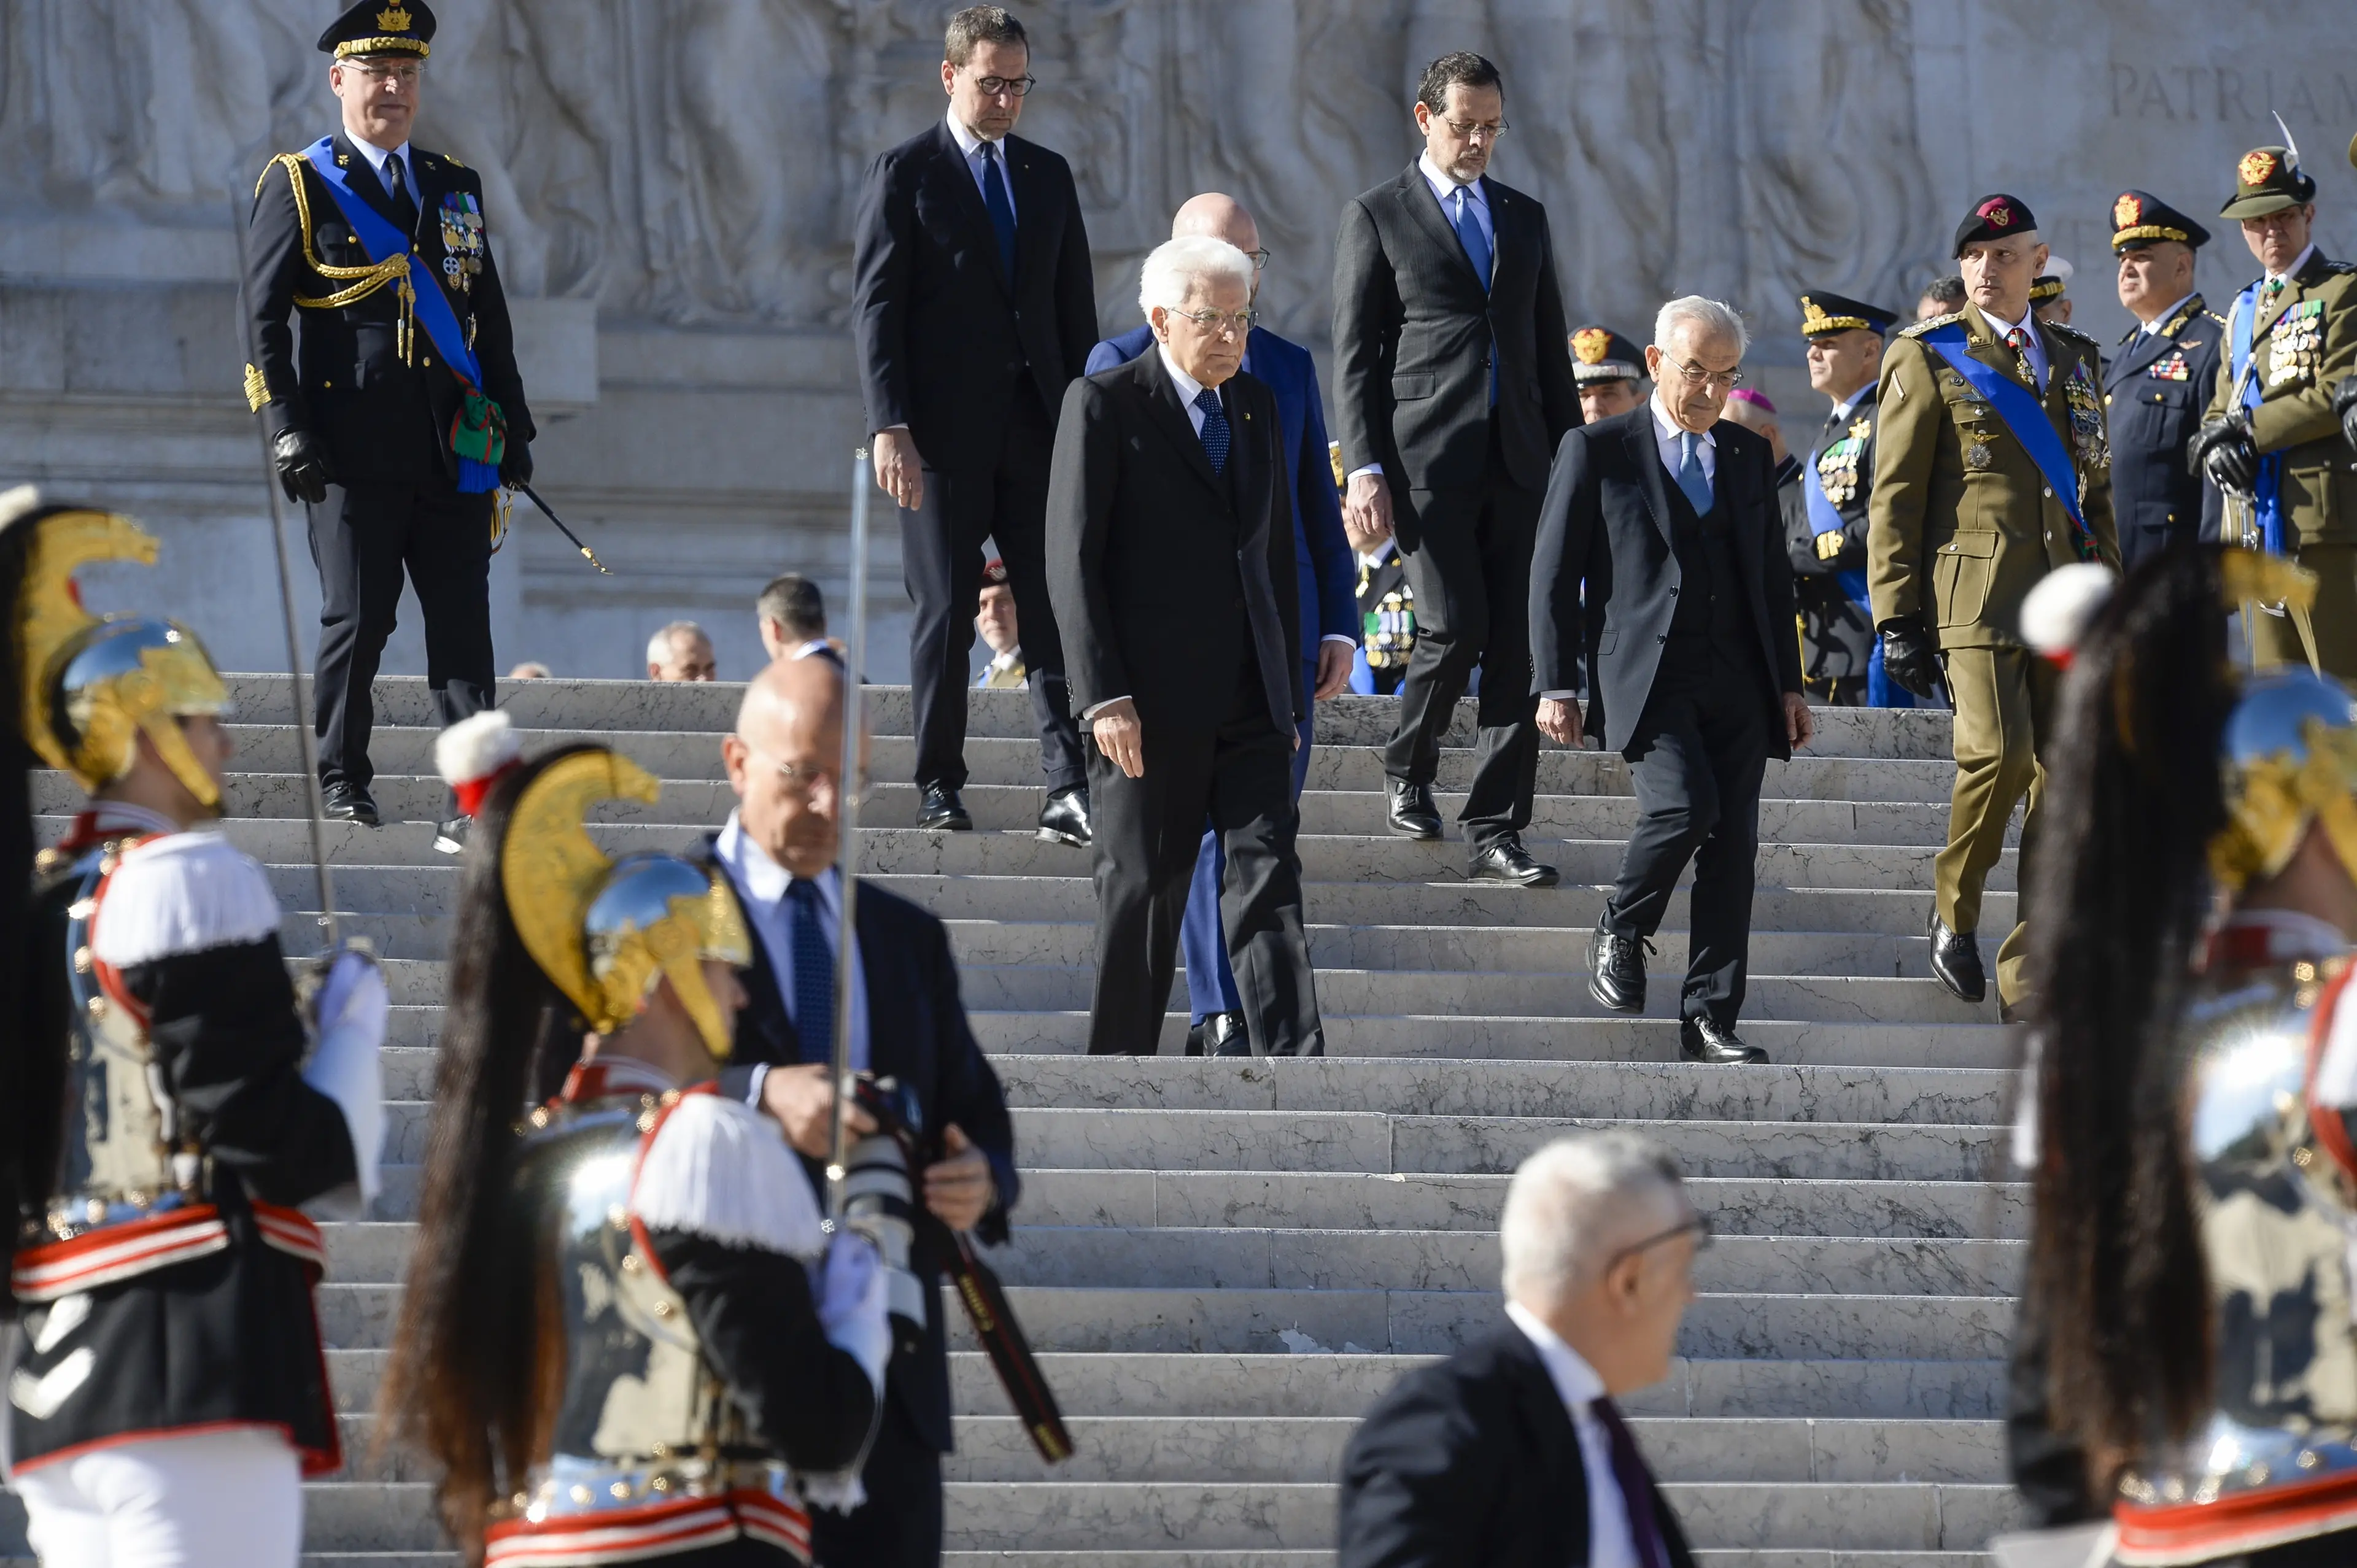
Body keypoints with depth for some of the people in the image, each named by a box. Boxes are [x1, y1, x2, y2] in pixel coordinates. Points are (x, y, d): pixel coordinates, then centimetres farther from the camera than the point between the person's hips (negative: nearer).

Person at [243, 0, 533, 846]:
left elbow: (490, 319, 21)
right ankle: (341, 782, 12)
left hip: (454, 449, 4)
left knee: (464, 627, -1)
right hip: (356, 450, -4)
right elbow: (264, 320, -1)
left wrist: (512, 425, 14)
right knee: (354, 622, 0)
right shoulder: (298, 186, 4)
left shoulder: (454, 187, 18)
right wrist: (288, 432, -10)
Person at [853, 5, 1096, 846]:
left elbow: (1075, 305, 16)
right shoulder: (905, 175, 0)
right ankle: (939, 785, 9)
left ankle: (1069, 790, -11)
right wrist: (890, 427, -13)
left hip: (1039, 429, 4)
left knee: (1056, 613, -5)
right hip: (944, 434, -3)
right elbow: (875, 305, -4)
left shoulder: (1049, 176, 14)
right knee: (946, 612, 1)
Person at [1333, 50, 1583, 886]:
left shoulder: (1525, 218, 18)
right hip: (1426, 458, -4)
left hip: (1517, 461, 4)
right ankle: (1407, 768, 14)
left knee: (1517, 645, -3)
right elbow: (1353, 353, 1)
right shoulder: (1377, 216, 5)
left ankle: (1494, 832, -1)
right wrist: (1364, 466, -8)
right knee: (1455, 626, -13)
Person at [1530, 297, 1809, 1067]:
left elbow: (1773, 576, 22)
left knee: (1733, 845, -3)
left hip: (1737, 682, 4)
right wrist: (1555, 686, -5)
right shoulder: (1597, 451, 4)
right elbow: (1553, 573, 3)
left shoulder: (1749, 457, 18)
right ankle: (1620, 932, 2)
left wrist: (1788, 684, 15)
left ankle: (1710, 1018, 1)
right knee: (1685, 803, -24)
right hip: (1646, 675, -4)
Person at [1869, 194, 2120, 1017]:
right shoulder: (1929, 357, 3)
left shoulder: (2074, 360, 18)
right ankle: (1955, 911, 5)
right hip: (1975, 593, -5)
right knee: (1998, 749, -20)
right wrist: (1897, 616, -5)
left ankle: (2031, 975, 3)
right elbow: (1895, 496, 1)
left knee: (2064, 776, -2)